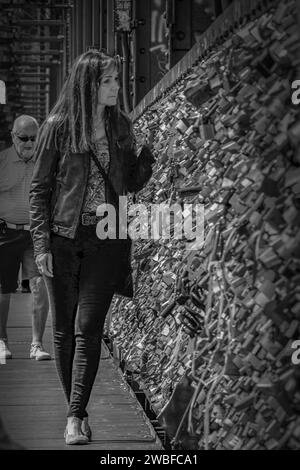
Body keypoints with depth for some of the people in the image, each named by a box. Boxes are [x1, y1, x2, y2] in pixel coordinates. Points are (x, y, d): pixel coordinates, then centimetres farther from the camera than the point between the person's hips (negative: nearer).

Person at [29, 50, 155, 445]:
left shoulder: (120, 124, 7)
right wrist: (42, 244, -6)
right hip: (64, 238, -1)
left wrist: (150, 153, -5)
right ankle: (76, 412, 18)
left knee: (88, 328, -6)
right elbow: (40, 189, 0)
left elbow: (131, 184, 14)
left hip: (107, 239, 1)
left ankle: (76, 417, -6)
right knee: (64, 331, 5)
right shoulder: (58, 127, -3)